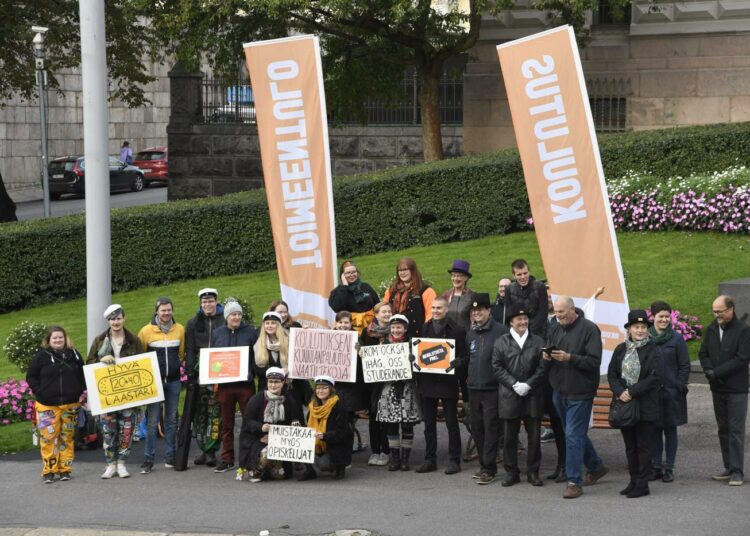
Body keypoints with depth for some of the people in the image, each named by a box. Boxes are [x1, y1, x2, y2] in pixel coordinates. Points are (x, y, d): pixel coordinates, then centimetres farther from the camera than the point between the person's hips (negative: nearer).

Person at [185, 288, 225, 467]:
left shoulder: (224, 321, 6)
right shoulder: (194, 323, 13)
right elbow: (189, 350, 9)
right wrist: (189, 372, -2)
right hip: (199, 371, 2)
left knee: (216, 411, -7)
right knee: (200, 411, 2)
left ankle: (211, 451, -6)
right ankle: (203, 448, 8)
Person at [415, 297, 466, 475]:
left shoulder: (456, 330, -4)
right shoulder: (424, 328, 9)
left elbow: (464, 357, -3)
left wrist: (455, 363, -22)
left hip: (447, 382, -4)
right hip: (427, 381, 4)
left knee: (451, 423, 2)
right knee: (429, 423, 10)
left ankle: (454, 460, 9)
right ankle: (430, 459, 17)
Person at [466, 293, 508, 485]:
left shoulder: (501, 331, -8)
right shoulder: (471, 333, 13)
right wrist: (468, 376, 14)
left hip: (492, 389, -7)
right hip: (474, 388, 7)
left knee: (490, 428, -5)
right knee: (477, 428, 10)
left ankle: (489, 469, -3)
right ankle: (484, 464, 20)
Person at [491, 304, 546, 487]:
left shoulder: (538, 342, 6)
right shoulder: (501, 343, 5)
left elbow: (542, 367, 1)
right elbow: (497, 367, 0)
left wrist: (528, 385, -10)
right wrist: (514, 384, -11)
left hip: (533, 396, 0)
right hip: (509, 397, 0)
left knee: (534, 436, 3)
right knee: (509, 436, 3)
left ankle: (533, 472, 13)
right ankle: (511, 472, 12)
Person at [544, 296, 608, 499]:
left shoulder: (589, 329, -11)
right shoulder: (555, 330, 10)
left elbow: (594, 361, -17)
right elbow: (546, 366, 13)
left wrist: (569, 358, -27)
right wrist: (546, 358, -10)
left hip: (579, 393, -7)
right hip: (559, 391, 7)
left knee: (573, 436, -8)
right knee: (576, 433, 17)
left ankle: (574, 482, -4)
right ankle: (596, 467, 35)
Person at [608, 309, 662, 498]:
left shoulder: (652, 351, -5)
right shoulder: (620, 350, 9)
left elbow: (654, 378, -13)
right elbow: (612, 374, 7)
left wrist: (632, 392, -17)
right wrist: (620, 392, -11)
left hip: (646, 407, -5)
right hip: (625, 405, 5)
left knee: (643, 446, -1)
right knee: (630, 446, 11)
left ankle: (642, 484, 3)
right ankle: (634, 481, 19)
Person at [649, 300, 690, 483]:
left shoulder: (677, 339, -2)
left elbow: (685, 366, 0)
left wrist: (679, 387, -8)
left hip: (671, 392, -2)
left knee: (670, 430, 5)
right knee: (654, 430, 6)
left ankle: (669, 468, 10)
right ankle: (656, 467, 13)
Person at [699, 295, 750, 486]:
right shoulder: (712, 329, 10)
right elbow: (703, 353, 13)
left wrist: (716, 372, -17)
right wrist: (709, 371, -8)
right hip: (718, 388, 6)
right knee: (723, 429, 10)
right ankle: (729, 467, 17)